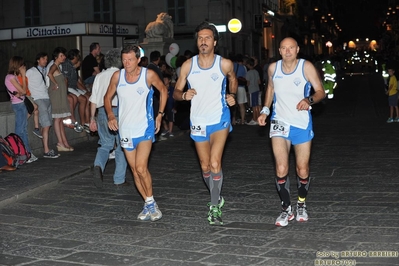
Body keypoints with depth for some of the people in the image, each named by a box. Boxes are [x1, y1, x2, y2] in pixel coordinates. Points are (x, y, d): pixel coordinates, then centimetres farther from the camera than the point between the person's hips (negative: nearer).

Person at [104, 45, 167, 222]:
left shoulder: (149, 75, -9)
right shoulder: (117, 76, -2)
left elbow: (163, 90, 7)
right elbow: (107, 97, 10)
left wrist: (160, 114, 2)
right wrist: (110, 115, -8)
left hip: (145, 128, -4)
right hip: (125, 129, 4)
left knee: (141, 168, -16)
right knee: (135, 170, 8)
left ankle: (150, 203, 3)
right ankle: (149, 205, 21)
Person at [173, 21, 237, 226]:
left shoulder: (224, 64, -7)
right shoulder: (188, 65, -4)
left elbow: (232, 79, 16)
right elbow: (176, 92, 2)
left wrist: (232, 95, -2)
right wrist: (184, 95, -20)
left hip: (220, 120, -3)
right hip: (198, 122, 3)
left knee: (215, 163, -19)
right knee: (205, 167, 12)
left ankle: (215, 206, -7)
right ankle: (217, 198, 36)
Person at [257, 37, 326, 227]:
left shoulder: (306, 67, -9)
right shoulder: (273, 68, 0)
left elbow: (321, 92, -8)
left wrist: (309, 100, -29)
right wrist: (265, 110, 7)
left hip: (302, 124, -1)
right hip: (279, 123, 1)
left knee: (303, 170, 8)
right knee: (281, 169, -11)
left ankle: (301, 204, 32)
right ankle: (286, 209, 5)